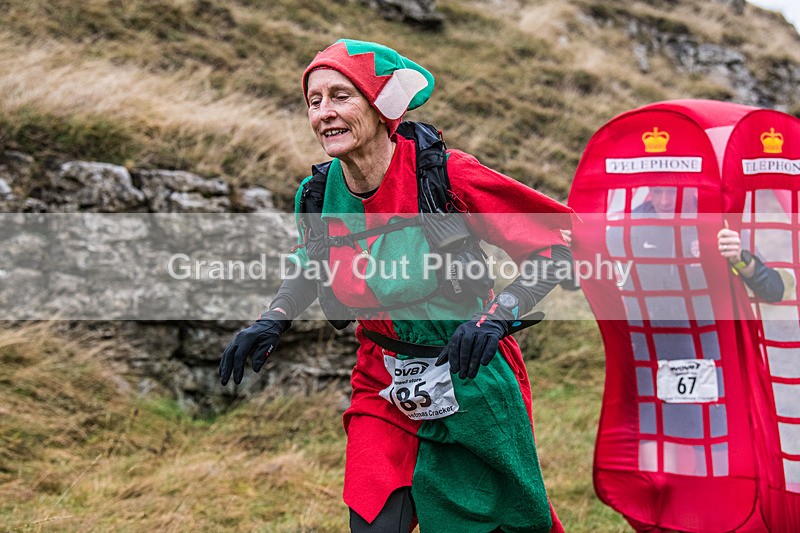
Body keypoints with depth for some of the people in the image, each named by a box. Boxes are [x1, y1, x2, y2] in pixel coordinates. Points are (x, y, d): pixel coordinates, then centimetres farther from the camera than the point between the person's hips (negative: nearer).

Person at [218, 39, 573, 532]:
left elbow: (557, 244, -17)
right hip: (384, 391, 3)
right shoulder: (318, 196, -5)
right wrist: (274, 321, 2)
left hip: (473, 388, -3)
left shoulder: (444, 175, -20)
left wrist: (494, 318, -28)